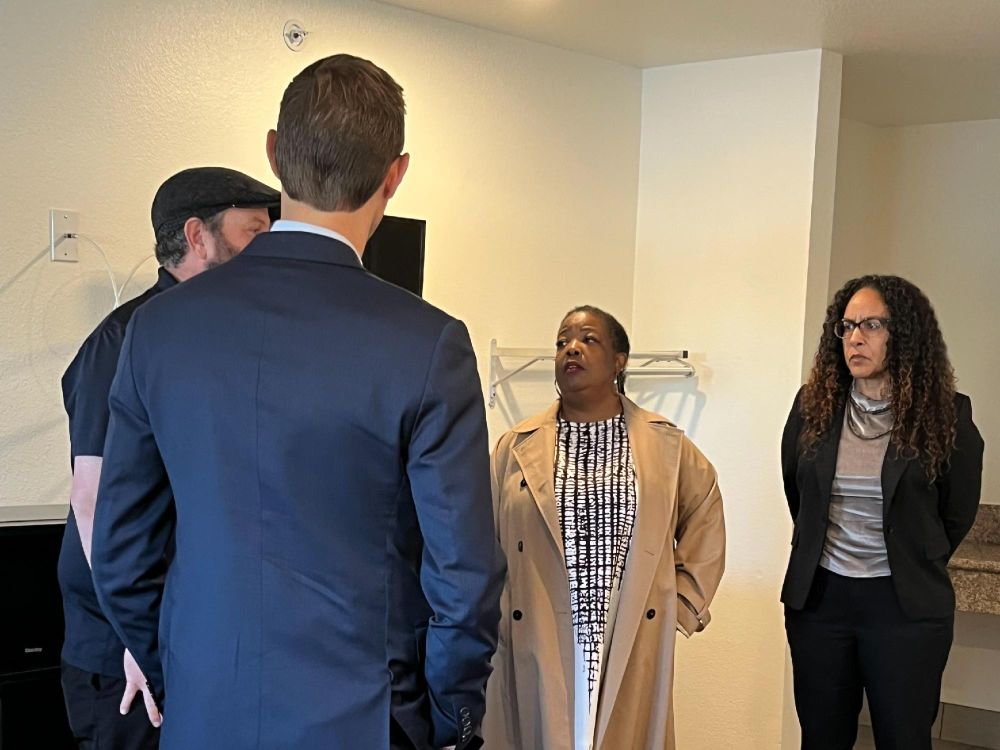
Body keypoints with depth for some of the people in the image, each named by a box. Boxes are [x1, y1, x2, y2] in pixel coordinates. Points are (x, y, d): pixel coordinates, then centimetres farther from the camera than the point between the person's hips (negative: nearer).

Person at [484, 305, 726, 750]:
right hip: (538, 643, 0)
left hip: (633, 642, 0)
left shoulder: (665, 444, 6)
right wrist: (493, 618, 2)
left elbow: (705, 514, 13)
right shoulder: (517, 446, 5)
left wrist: (685, 605, 8)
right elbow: (485, 536, 6)